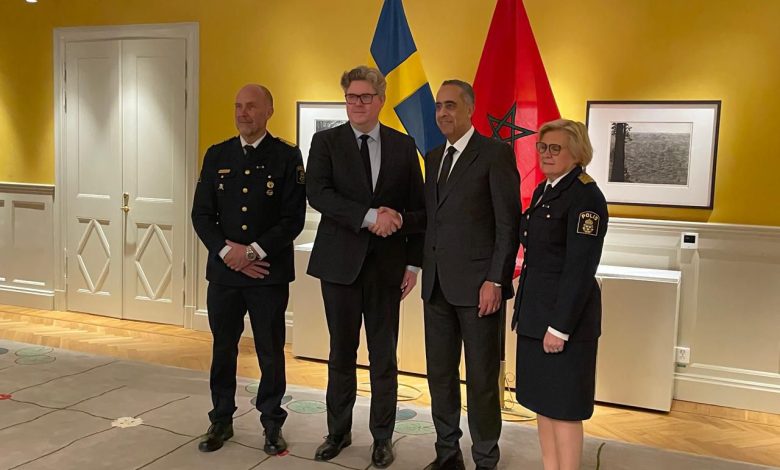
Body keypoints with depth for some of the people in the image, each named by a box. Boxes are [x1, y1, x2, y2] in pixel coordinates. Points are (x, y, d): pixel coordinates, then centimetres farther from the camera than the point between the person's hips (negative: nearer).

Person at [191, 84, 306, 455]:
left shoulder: (287, 156, -3)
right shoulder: (216, 156, 7)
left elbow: (293, 218, -8)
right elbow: (201, 214, 5)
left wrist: (253, 251, -15)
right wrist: (227, 251, -10)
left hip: (269, 273, -3)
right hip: (223, 271, 3)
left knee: (271, 352, 7)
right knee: (223, 348, 13)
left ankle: (272, 424, 23)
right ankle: (221, 421, 29)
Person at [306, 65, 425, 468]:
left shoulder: (403, 146, 5)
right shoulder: (326, 141, 2)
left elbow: (418, 207, 6)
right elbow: (317, 194, -13)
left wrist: (413, 262, 1)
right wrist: (368, 216, -22)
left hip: (387, 264, 1)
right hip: (340, 262, 0)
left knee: (384, 357, 8)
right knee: (341, 354, 12)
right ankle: (338, 432, 28)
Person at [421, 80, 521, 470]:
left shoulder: (495, 153, -6)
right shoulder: (433, 158, 15)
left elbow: (509, 223, -10)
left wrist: (495, 280, -15)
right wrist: (424, 270, 9)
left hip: (477, 285, -6)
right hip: (437, 285, 7)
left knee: (482, 379, 4)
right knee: (440, 374, 13)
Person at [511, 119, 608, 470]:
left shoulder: (585, 197, -15)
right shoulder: (543, 191, 12)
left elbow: (580, 269, -19)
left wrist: (560, 326, -20)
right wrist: (525, 311, 14)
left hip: (566, 316, -9)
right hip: (535, 313, 9)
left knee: (562, 407, 1)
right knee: (541, 400, 15)